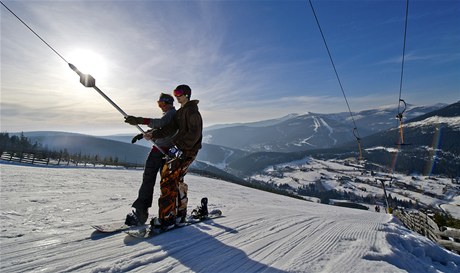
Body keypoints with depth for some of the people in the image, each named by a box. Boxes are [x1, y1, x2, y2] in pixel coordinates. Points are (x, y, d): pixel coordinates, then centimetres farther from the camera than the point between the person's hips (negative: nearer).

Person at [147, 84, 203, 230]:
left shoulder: (192, 110, -9)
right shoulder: (180, 112, 20)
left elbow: (194, 133, -19)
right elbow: (170, 128, 13)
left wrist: (179, 147, -23)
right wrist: (154, 134, 1)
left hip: (187, 152, -9)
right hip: (180, 149, 9)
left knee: (168, 181, -11)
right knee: (176, 181, 11)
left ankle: (166, 218, -4)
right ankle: (179, 215, 21)